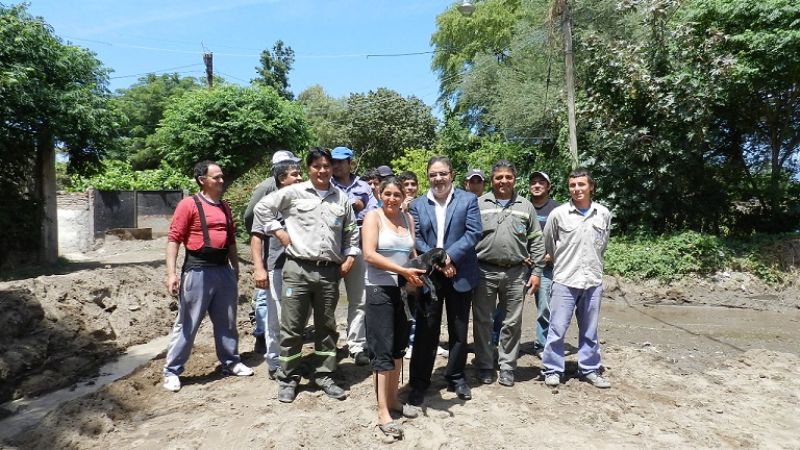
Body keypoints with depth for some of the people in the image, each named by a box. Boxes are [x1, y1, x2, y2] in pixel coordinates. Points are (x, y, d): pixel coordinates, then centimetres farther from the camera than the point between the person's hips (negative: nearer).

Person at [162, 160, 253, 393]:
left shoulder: (224, 206, 12)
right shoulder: (188, 204, -8)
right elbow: (174, 239, -12)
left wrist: (235, 267, 21)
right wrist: (171, 273, -19)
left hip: (223, 270, 6)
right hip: (198, 271, -6)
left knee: (227, 321, 15)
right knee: (187, 324, 3)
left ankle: (231, 362, 30)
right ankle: (172, 371, 17)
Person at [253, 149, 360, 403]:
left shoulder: (341, 198, 10)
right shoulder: (293, 193, 0)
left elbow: (351, 232, 18)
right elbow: (262, 208, 5)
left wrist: (349, 257, 8)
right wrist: (278, 231, -2)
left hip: (329, 272, 3)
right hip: (297, 269, -3)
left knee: (326, 327, 12)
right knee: (292, 327, 4)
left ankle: (323, 376, 26)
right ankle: (287, 379, 19)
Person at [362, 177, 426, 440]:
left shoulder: (408, 219, 10)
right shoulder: (373, 216, -6)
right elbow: (369, 254, -18)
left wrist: (416, 274, -6)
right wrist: (403, 271, -22)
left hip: (404, 289, 6)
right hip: (380, 289, -6)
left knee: (398, 346, 14)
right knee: (383, 349, -4)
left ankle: (393, 399, 28)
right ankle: (383, 413, 3)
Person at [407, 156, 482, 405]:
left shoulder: (468, 200, 2)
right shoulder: (417, 205, 7)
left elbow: (473, 232, -7)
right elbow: (415, 239, 0)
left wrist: (449, 257, -16)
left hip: (460, 274, 0)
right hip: (428, 275, 0)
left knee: (459, 330, 11)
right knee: (426, 330, 3)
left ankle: (456, 378, 27)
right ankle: (419, 382, 14)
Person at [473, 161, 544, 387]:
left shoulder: (526, 206, 8)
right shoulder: (479, 204, 3)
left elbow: (536, 241, 9)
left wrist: (536, 271, 3)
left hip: (516, 273, 1)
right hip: (484, 272, -1)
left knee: (512, 323, 9)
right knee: (483, 321, 7)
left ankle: (507, 367, 24)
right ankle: (485, 366, 22)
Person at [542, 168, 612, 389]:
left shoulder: (603, 214, 3)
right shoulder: (558, 214, -5)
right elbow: (547, 246, 7)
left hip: (593, 281, 3)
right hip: (564, 281, -2)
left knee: (589, 331, 13)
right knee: (557, 329, 1)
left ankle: (590, 370, 27)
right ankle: (553, 369, 14)